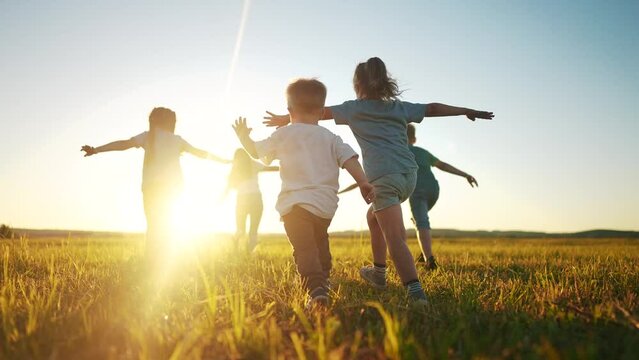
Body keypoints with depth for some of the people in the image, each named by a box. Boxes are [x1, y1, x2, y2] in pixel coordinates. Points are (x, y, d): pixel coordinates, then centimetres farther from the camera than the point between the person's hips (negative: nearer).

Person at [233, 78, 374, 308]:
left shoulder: (283, 135, 6)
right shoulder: (330, 138, 11)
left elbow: (256, 151, 15)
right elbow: (349, 158, -2)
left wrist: (243, 136, 33)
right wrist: (363, 182, -7)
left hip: (296, 203, -4)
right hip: (326, 205, 4)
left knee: (304, 249, -12)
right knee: (320, 241, 29)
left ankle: (316, 290, -31)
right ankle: (323, 278, 42)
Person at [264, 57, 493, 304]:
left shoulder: (355, 108, 10)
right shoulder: (400, 107, 20)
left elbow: (319, 112, 16)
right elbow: (433, 108, 24)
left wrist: (286, 119, 28)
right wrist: (468, 111, 36)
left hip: (385, 177, -6)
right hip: (409, 175, 6)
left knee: (394, 237, -13)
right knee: (374, 217, 27)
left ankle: (416, 292, -27)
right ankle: (378, 272, 34)